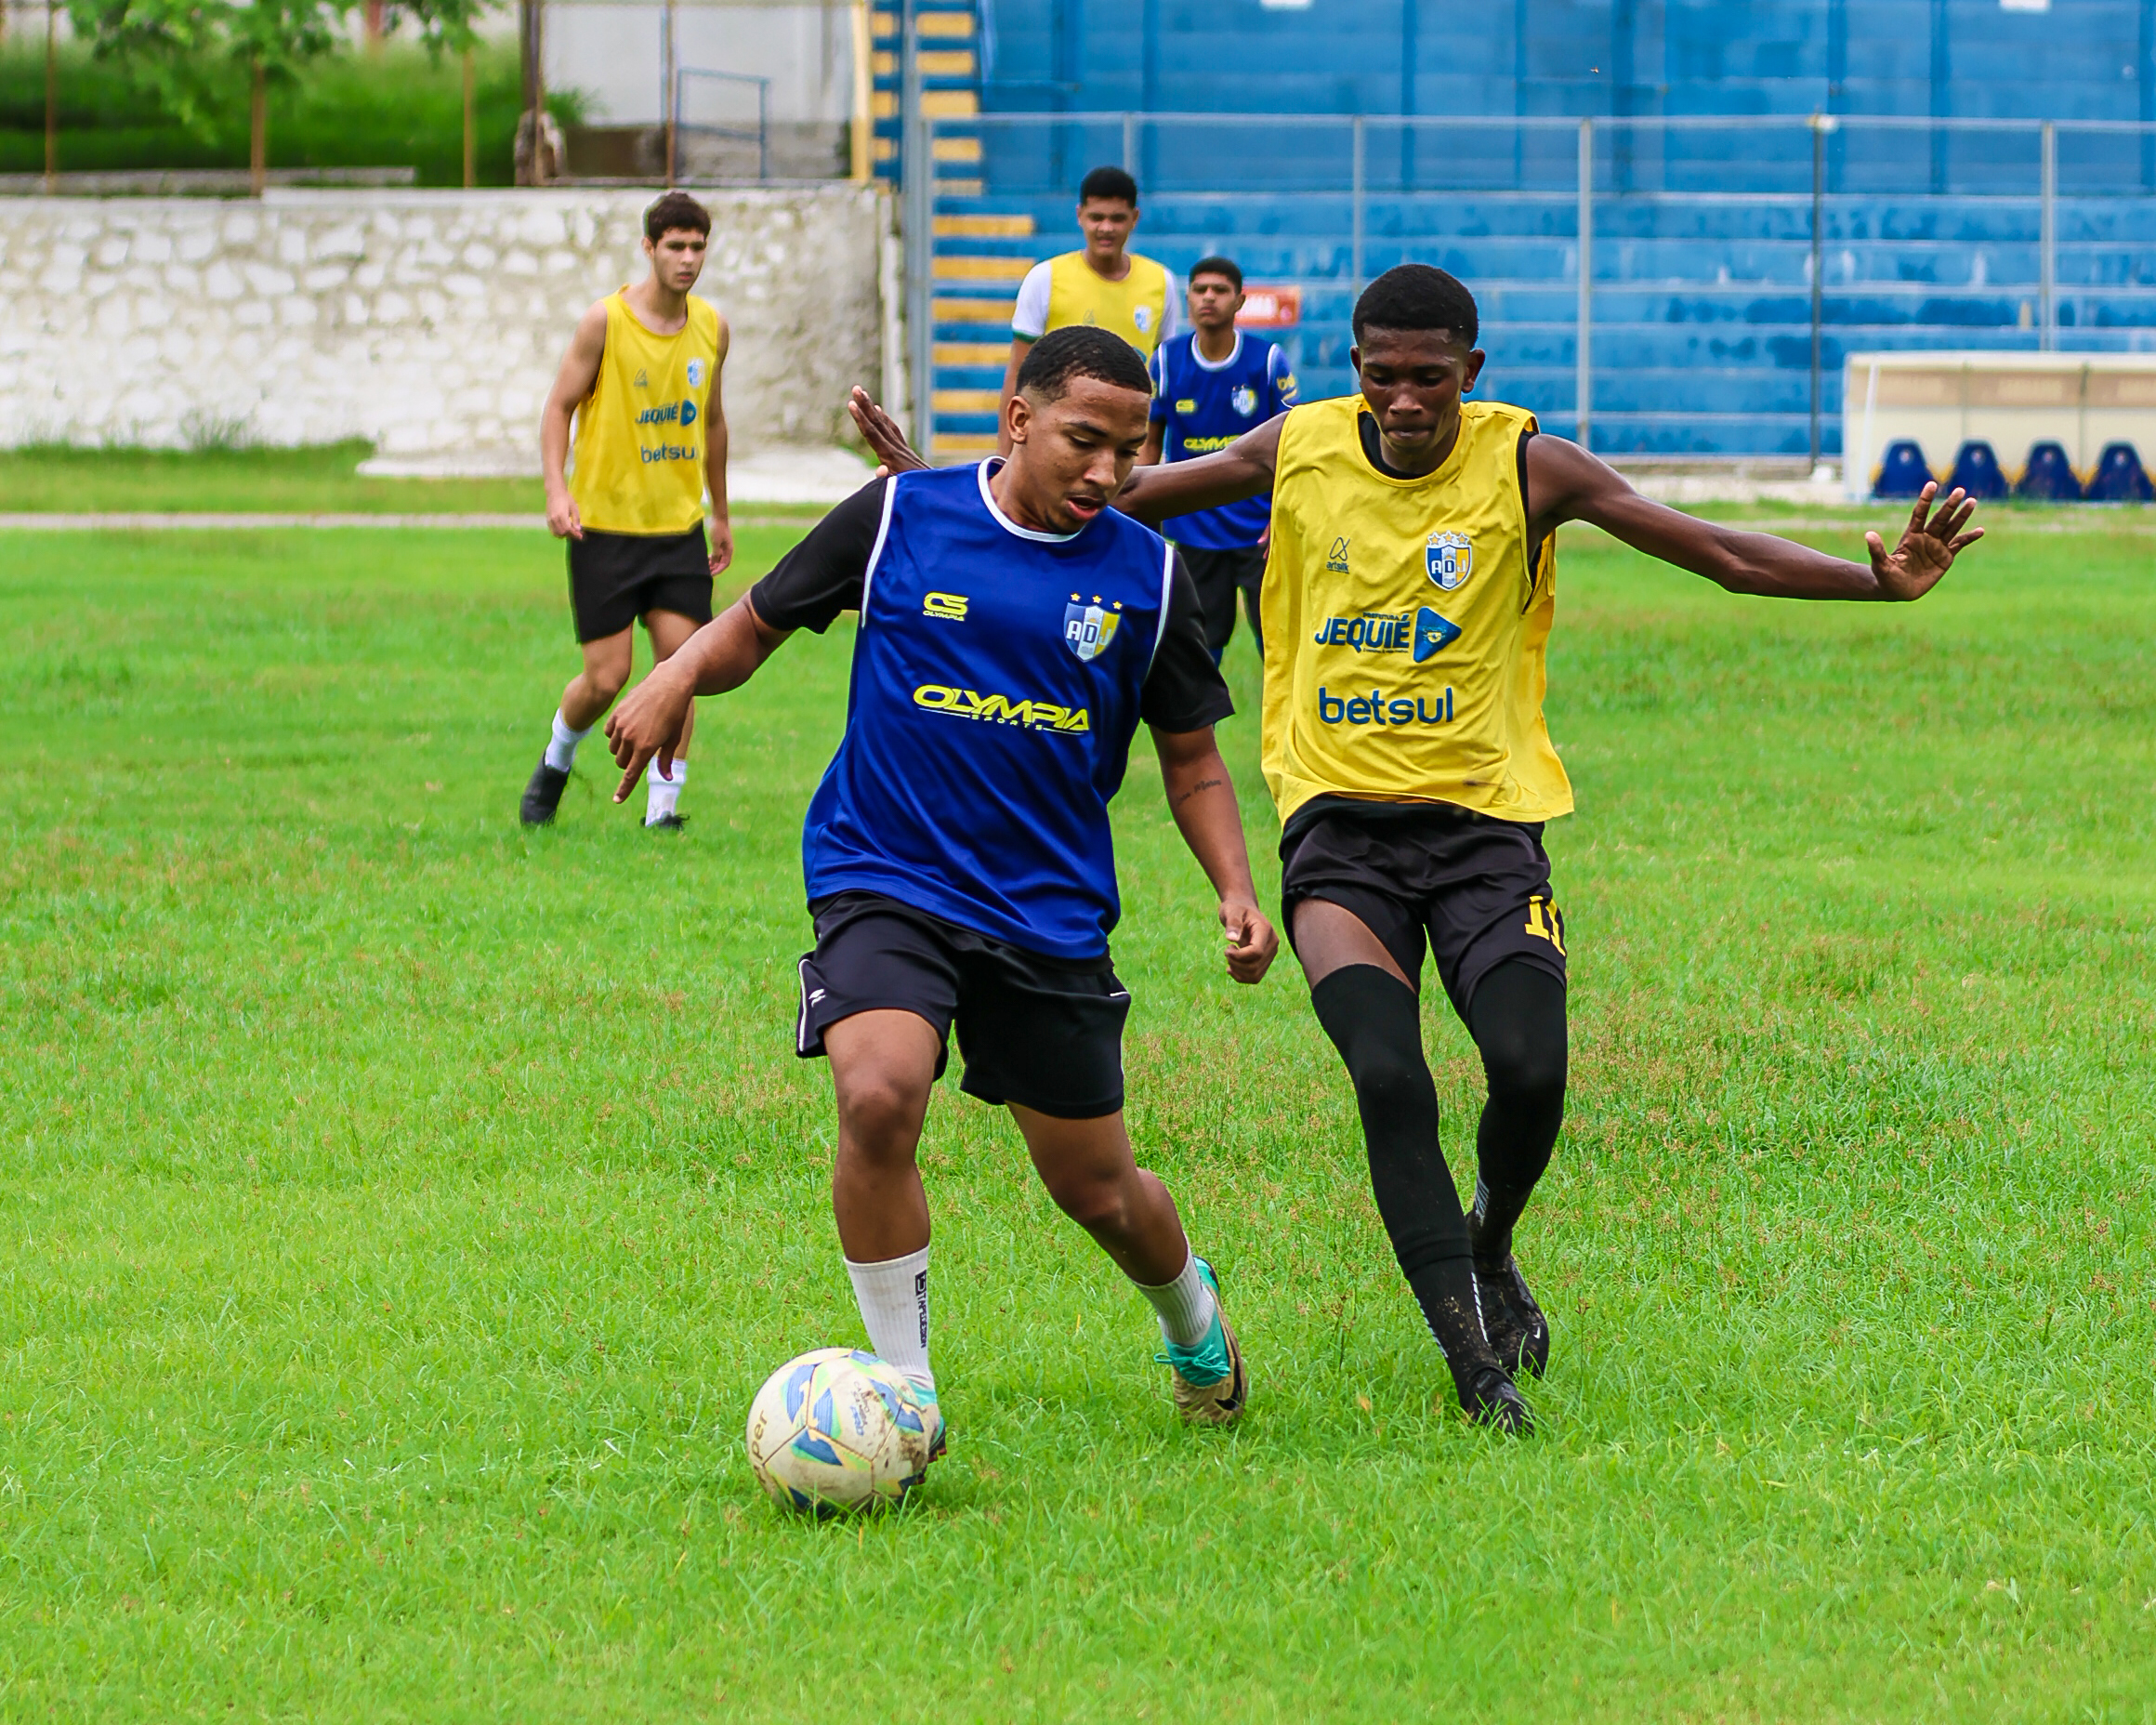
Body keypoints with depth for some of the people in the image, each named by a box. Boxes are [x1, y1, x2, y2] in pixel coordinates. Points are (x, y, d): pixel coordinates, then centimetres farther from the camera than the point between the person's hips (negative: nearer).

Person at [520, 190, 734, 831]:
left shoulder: (712, 327, 5)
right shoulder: (605, 322, -9)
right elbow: (560, 405, -3)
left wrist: (720, 513, 23)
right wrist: (557, 490, -17)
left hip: (679, 526, 4)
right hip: (606, 525, -4)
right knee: (606, 678, -3)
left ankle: (663, 804, 0)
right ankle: (556, 761, 27)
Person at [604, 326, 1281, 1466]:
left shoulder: (1145, 575, 2)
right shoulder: (900, 518, -4)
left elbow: (1189, 755, 12)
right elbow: (758, 623, 7)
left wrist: (1236, 892, -2)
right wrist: (680, 673, -15)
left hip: (1051, 912, 2)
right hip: (884, 885, -2)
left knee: (1096, 1190, 8)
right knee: (878, 1097, -30)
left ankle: (1190, 1312, 45)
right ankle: (904, 1391, -13)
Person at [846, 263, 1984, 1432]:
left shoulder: (1526, 467, -4)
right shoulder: (1298, 451, 1)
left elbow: (1723, 555, -4)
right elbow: (1121, 499, 13)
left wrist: (1878, 580, -17)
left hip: (1486, 819, 0)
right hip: (1338, 820, 0)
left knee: (1530, 1070, -18)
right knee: (1389, 1076, -21)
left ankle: (1489, 1249, 16)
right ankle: (1472, 1354, -13)